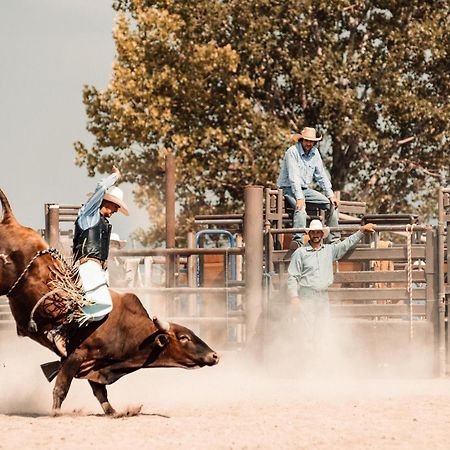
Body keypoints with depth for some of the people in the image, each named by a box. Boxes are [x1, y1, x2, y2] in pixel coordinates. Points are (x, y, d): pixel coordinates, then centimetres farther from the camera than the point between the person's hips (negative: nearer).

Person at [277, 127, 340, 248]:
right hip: (289, 189, -7)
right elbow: (293, 177, -24)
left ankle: (334, 239, 1)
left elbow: (321, 176, 11)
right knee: (301, 208, -36)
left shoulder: (315, 153, 6)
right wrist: (299, 198, -32)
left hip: (305, 189, 7)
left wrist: (331, 195, 3)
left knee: (332, 204, -2)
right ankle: (298, 241, -49)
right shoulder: (292, 152, -16)